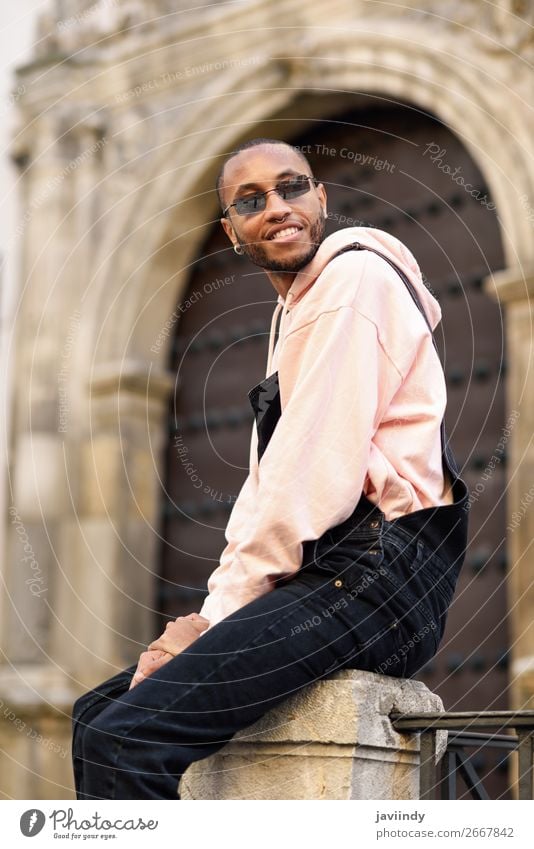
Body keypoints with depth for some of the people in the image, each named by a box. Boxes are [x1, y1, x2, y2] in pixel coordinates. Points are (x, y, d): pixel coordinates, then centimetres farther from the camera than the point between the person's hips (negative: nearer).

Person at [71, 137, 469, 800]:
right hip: (328, 577, 10)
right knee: (96, 714, 10)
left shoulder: (353, 278, -7)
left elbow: (314, 476, -16)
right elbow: (268, 481, 18)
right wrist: (213, 611, 5)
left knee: (119, 741, -22)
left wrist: (216, 614, -10)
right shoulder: (293, 310, 24)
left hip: (374, 575, -10)